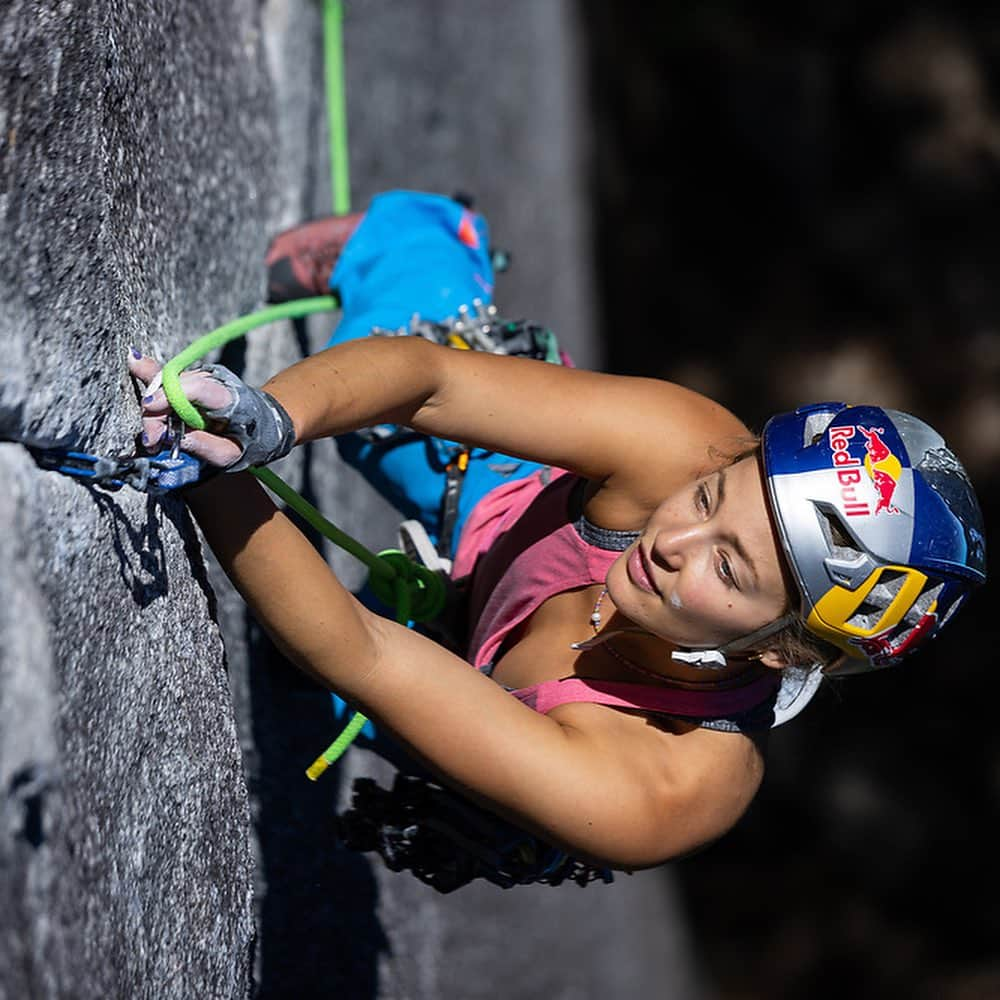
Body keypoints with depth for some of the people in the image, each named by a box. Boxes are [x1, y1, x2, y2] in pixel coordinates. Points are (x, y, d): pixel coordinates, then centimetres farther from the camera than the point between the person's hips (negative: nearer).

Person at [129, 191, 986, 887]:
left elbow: (357, 656, -55)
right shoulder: (699, 457, -45)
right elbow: (424, 375, -47)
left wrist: (212, 480, -66)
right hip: (531, 496, 1)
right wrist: (271, 417, -67)